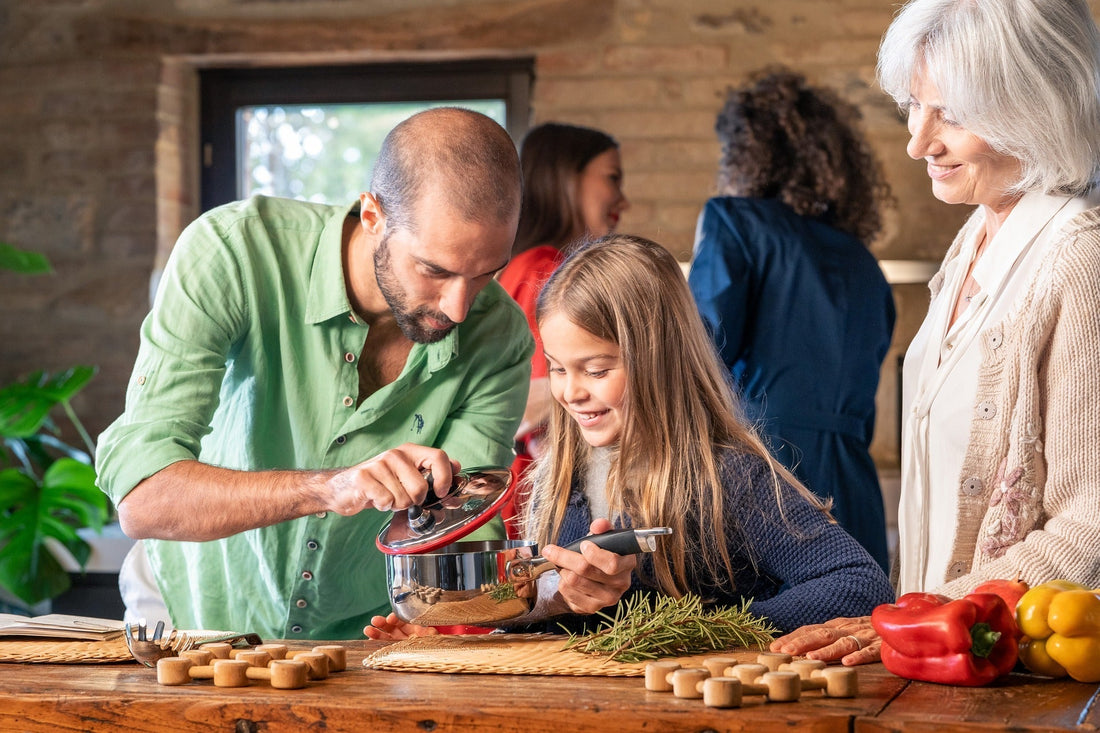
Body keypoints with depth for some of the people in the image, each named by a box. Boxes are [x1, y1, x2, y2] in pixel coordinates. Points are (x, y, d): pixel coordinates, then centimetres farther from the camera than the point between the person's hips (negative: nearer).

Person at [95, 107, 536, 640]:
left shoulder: (499, 341, -12)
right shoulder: (232, 252, -22)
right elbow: (140, 498, -29)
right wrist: (328, 487, -42)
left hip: (360, 643, 1)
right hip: (193, 629, -1)